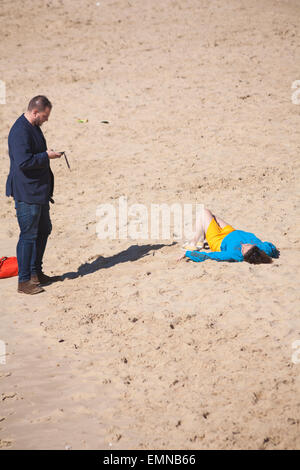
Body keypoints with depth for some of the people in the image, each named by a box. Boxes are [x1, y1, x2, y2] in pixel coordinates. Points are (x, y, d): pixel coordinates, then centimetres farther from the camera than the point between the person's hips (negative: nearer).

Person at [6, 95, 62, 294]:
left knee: (44, 230, 17)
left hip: (40, 191, 10)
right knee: (29, 235, -4)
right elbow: (24, 162, -29)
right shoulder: (20, 131, -21)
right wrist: (46, 156, -18)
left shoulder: (34, 127, 12)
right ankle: (24, 281, 4)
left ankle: (36, 272, 30)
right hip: (26, 193, -10)